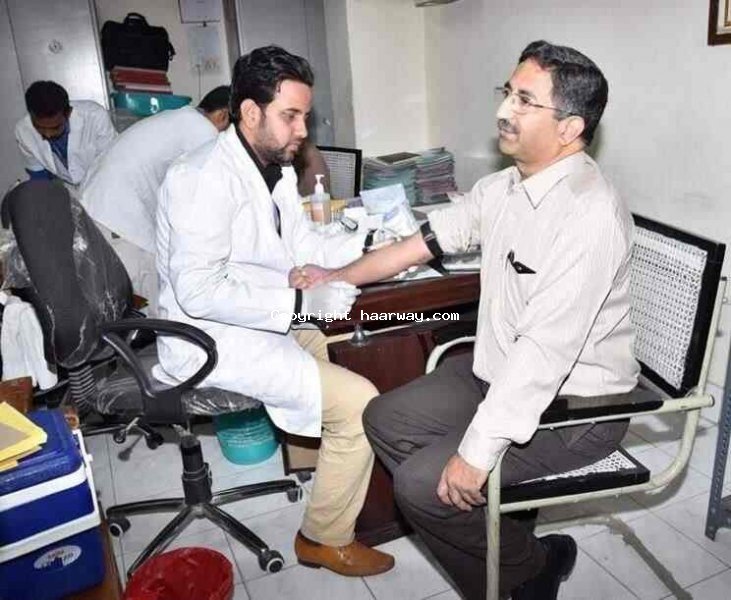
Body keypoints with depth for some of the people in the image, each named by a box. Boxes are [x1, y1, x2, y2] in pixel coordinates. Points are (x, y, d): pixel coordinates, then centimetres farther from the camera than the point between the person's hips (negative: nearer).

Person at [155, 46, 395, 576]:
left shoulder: (276, 168, 7)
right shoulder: (207, 178, -22)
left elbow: (304, 246, 10)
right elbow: (198, 290, -29)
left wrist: (369, 242, -4)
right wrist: (300, 301, -27)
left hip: (263, 324, 10)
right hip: (214, 342, -10)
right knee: (359, 402, -15)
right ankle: (326, 539, 6)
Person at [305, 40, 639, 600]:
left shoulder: (590, 215, -27)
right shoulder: (502, 188, 1)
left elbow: (545, 350, -30)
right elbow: (427, 239, 11)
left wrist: (479, 451, -27)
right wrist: (338, 277, 16)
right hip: (499, 371, 9)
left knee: (424, 483, -16)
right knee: (385, 419, 6)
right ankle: (500, 532, 17)